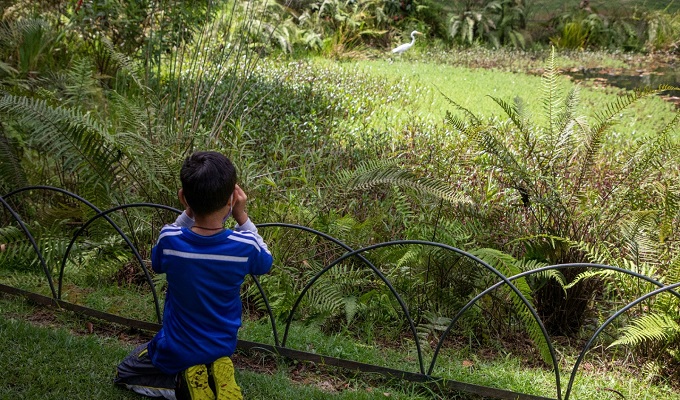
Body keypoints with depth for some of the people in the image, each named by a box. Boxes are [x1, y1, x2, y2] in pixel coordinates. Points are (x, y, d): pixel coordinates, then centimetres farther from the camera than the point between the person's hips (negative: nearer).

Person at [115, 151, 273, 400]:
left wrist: (188, 214, -8)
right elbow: (265, 263, 1)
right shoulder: (245, 244, -26)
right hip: (223, 348, 2)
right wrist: (242, 217, -5)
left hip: (175, 352, -2)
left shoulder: (169, 239, -26)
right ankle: (216, 378, 5)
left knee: (123, 374, 25)